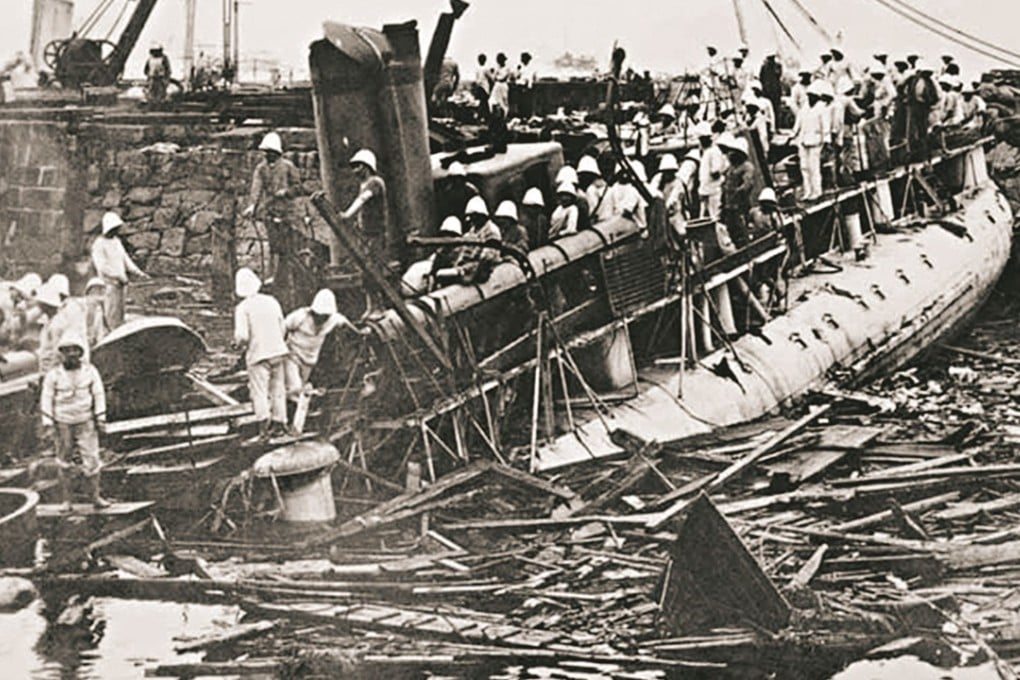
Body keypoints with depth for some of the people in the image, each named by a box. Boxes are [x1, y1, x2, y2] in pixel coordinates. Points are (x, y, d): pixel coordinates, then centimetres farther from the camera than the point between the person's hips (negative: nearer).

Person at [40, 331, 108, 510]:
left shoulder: (90, 371, -6)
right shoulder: (53, 374, -9)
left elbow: (98, 394, 3)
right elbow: (46, 399, -4)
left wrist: (101, 419, 1)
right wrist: (48, 425, -7)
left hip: (85, 422, 1)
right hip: (63, 424, 0)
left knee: (91, 460, -3)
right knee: (63, 463, 5)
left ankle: (96, 497, 7)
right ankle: (66, 500, 13)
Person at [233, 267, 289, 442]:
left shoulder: (243, 308, -10)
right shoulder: (272, 301, 4)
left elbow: (242, 336, -17)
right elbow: (283, 330, 7)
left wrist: (238, 343, 4)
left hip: (258, 355, -5)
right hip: (278, 351, 5)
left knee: (259, 392, -2)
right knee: (278, 390, 14)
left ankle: (264, 426, -15)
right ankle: (279, 423, 19)